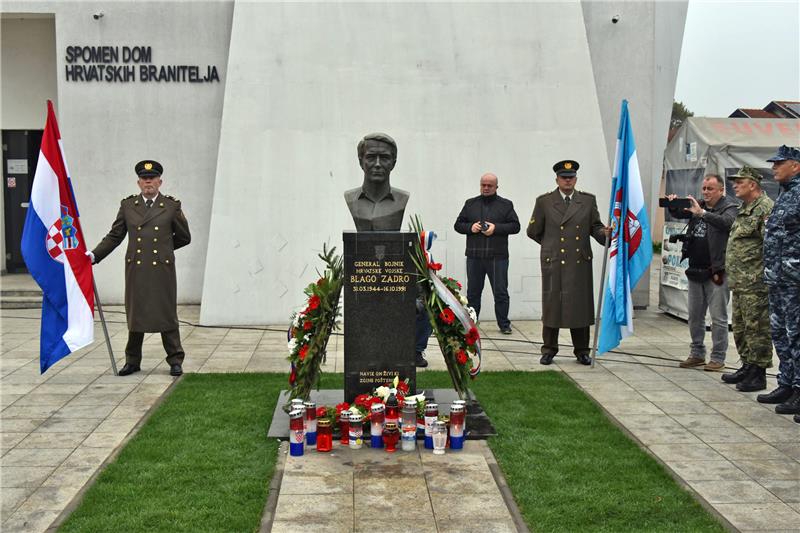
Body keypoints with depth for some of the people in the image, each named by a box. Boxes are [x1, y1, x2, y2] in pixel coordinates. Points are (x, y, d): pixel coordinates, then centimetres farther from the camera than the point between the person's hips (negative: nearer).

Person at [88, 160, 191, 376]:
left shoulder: (171, 206, 3)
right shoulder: (127, 205, 8)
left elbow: (184, 237, 11)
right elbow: (114, 236, 9)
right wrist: (95, 254, 0)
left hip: (162, 269, -2)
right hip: (136, 269, 2)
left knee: (167, 314, 2)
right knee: (135, 314, 7)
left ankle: (175, 360, 11)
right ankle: (132, 361, 18)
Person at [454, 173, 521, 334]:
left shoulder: (506, 205, 7)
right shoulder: (470, 204, 13)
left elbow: (515, 226, 0)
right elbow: (458, 224, 13)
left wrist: (496, 228, -12)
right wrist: (470, 227, -7)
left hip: (497, 256, -2)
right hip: (474, 256, 2)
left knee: (501, 292, 2)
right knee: (473, 292, 8)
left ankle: (504, 324, 11)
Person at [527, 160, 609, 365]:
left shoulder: (588, 200, 9)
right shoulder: (544, 202, 5)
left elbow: (595, 226, 9)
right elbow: (533, 231, 10)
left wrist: (605, 233, -11)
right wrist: (550, 244, 10)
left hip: (580, 263, 1)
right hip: (553, 263, -1)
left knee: (581, 306, 5)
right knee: (551, 305, 3)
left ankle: (582, 350, 16)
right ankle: (549, 350, 14)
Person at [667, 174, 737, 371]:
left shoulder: (729, 207, -5)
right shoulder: (698, 205, 14)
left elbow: (727, 222, -24)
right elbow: (679, 213, 11)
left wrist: (702, 213, -31)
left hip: (716, 272, -7)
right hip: (695, 270, 7)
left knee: (718, 317, -2)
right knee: (695, 316, 13)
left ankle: (718, 358, 5)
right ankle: (697, 354, 23)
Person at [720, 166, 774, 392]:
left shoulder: (765, 208, -13)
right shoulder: (744, 209, 19)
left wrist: (766, 276, -20)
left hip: (755, 282, -10)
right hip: (740, 281, 10)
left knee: (757, 327, -4)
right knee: (740, 328, 17)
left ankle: (758, 374, 1)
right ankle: (747, 367, 27)